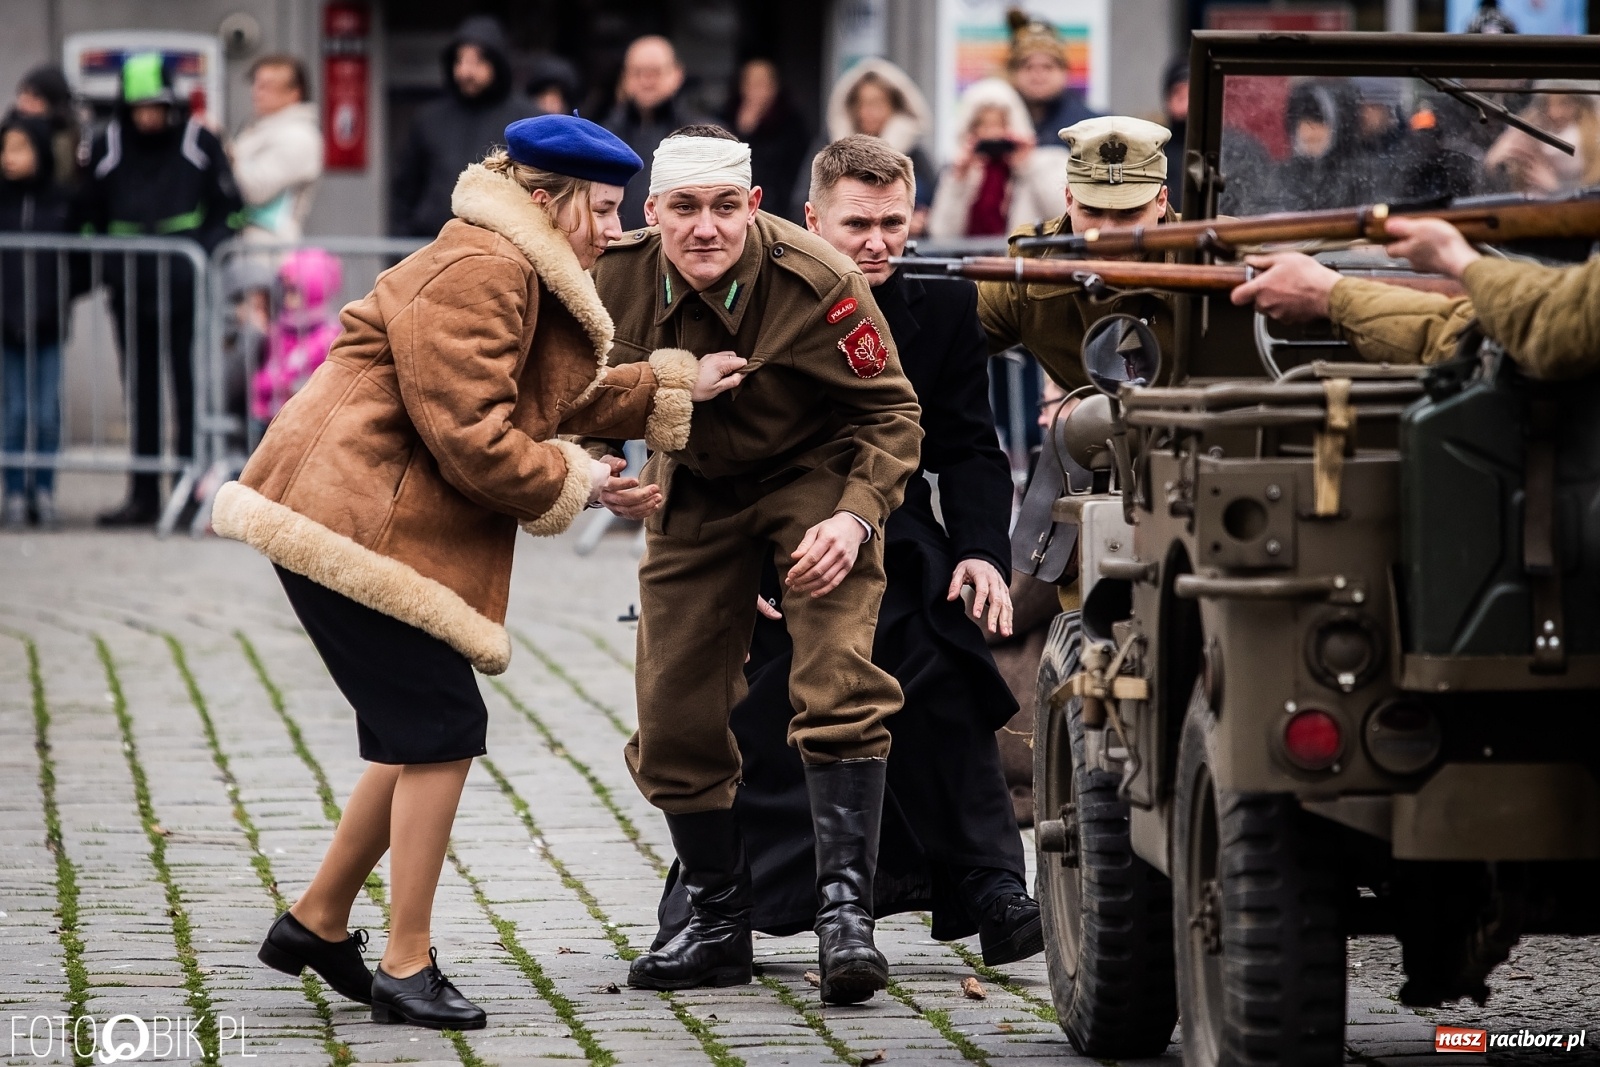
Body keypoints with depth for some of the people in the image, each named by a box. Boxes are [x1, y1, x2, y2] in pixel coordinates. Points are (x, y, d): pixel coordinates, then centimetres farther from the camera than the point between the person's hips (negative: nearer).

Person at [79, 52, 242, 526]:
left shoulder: (199, 142, 1)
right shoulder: (107, 146, 6)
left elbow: (227, 209, 6)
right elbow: (91, 216, 14)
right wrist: (104, 269, 7)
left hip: (186, 288, -3)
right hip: (131, 289, 3)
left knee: (190, 387, -1)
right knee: (140, 390, 7)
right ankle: (143, 495, 11)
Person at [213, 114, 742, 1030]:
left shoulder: (525, 277, 19)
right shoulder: (477, 273, -18)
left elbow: (565, 400, 28)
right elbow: (470, 437, -23)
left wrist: (672, 390, 22)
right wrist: (567, 480, -8)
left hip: (380, 529, 11)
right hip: (355, 530, -11)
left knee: (421, 732, 15)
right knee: (441, 729, -9)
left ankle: (319, 922, 27)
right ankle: (407, 969, -3)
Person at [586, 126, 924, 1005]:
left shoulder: (817, 284, -26)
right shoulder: (617, 283, -16)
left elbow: (889, 412, -15)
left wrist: (855, 516, -30)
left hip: (814, 476, -4)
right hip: (699, 493, 4)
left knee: (840, 682, -24)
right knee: (675, 719, 3)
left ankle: (844, 910, -22)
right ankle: (718, 928, 21)